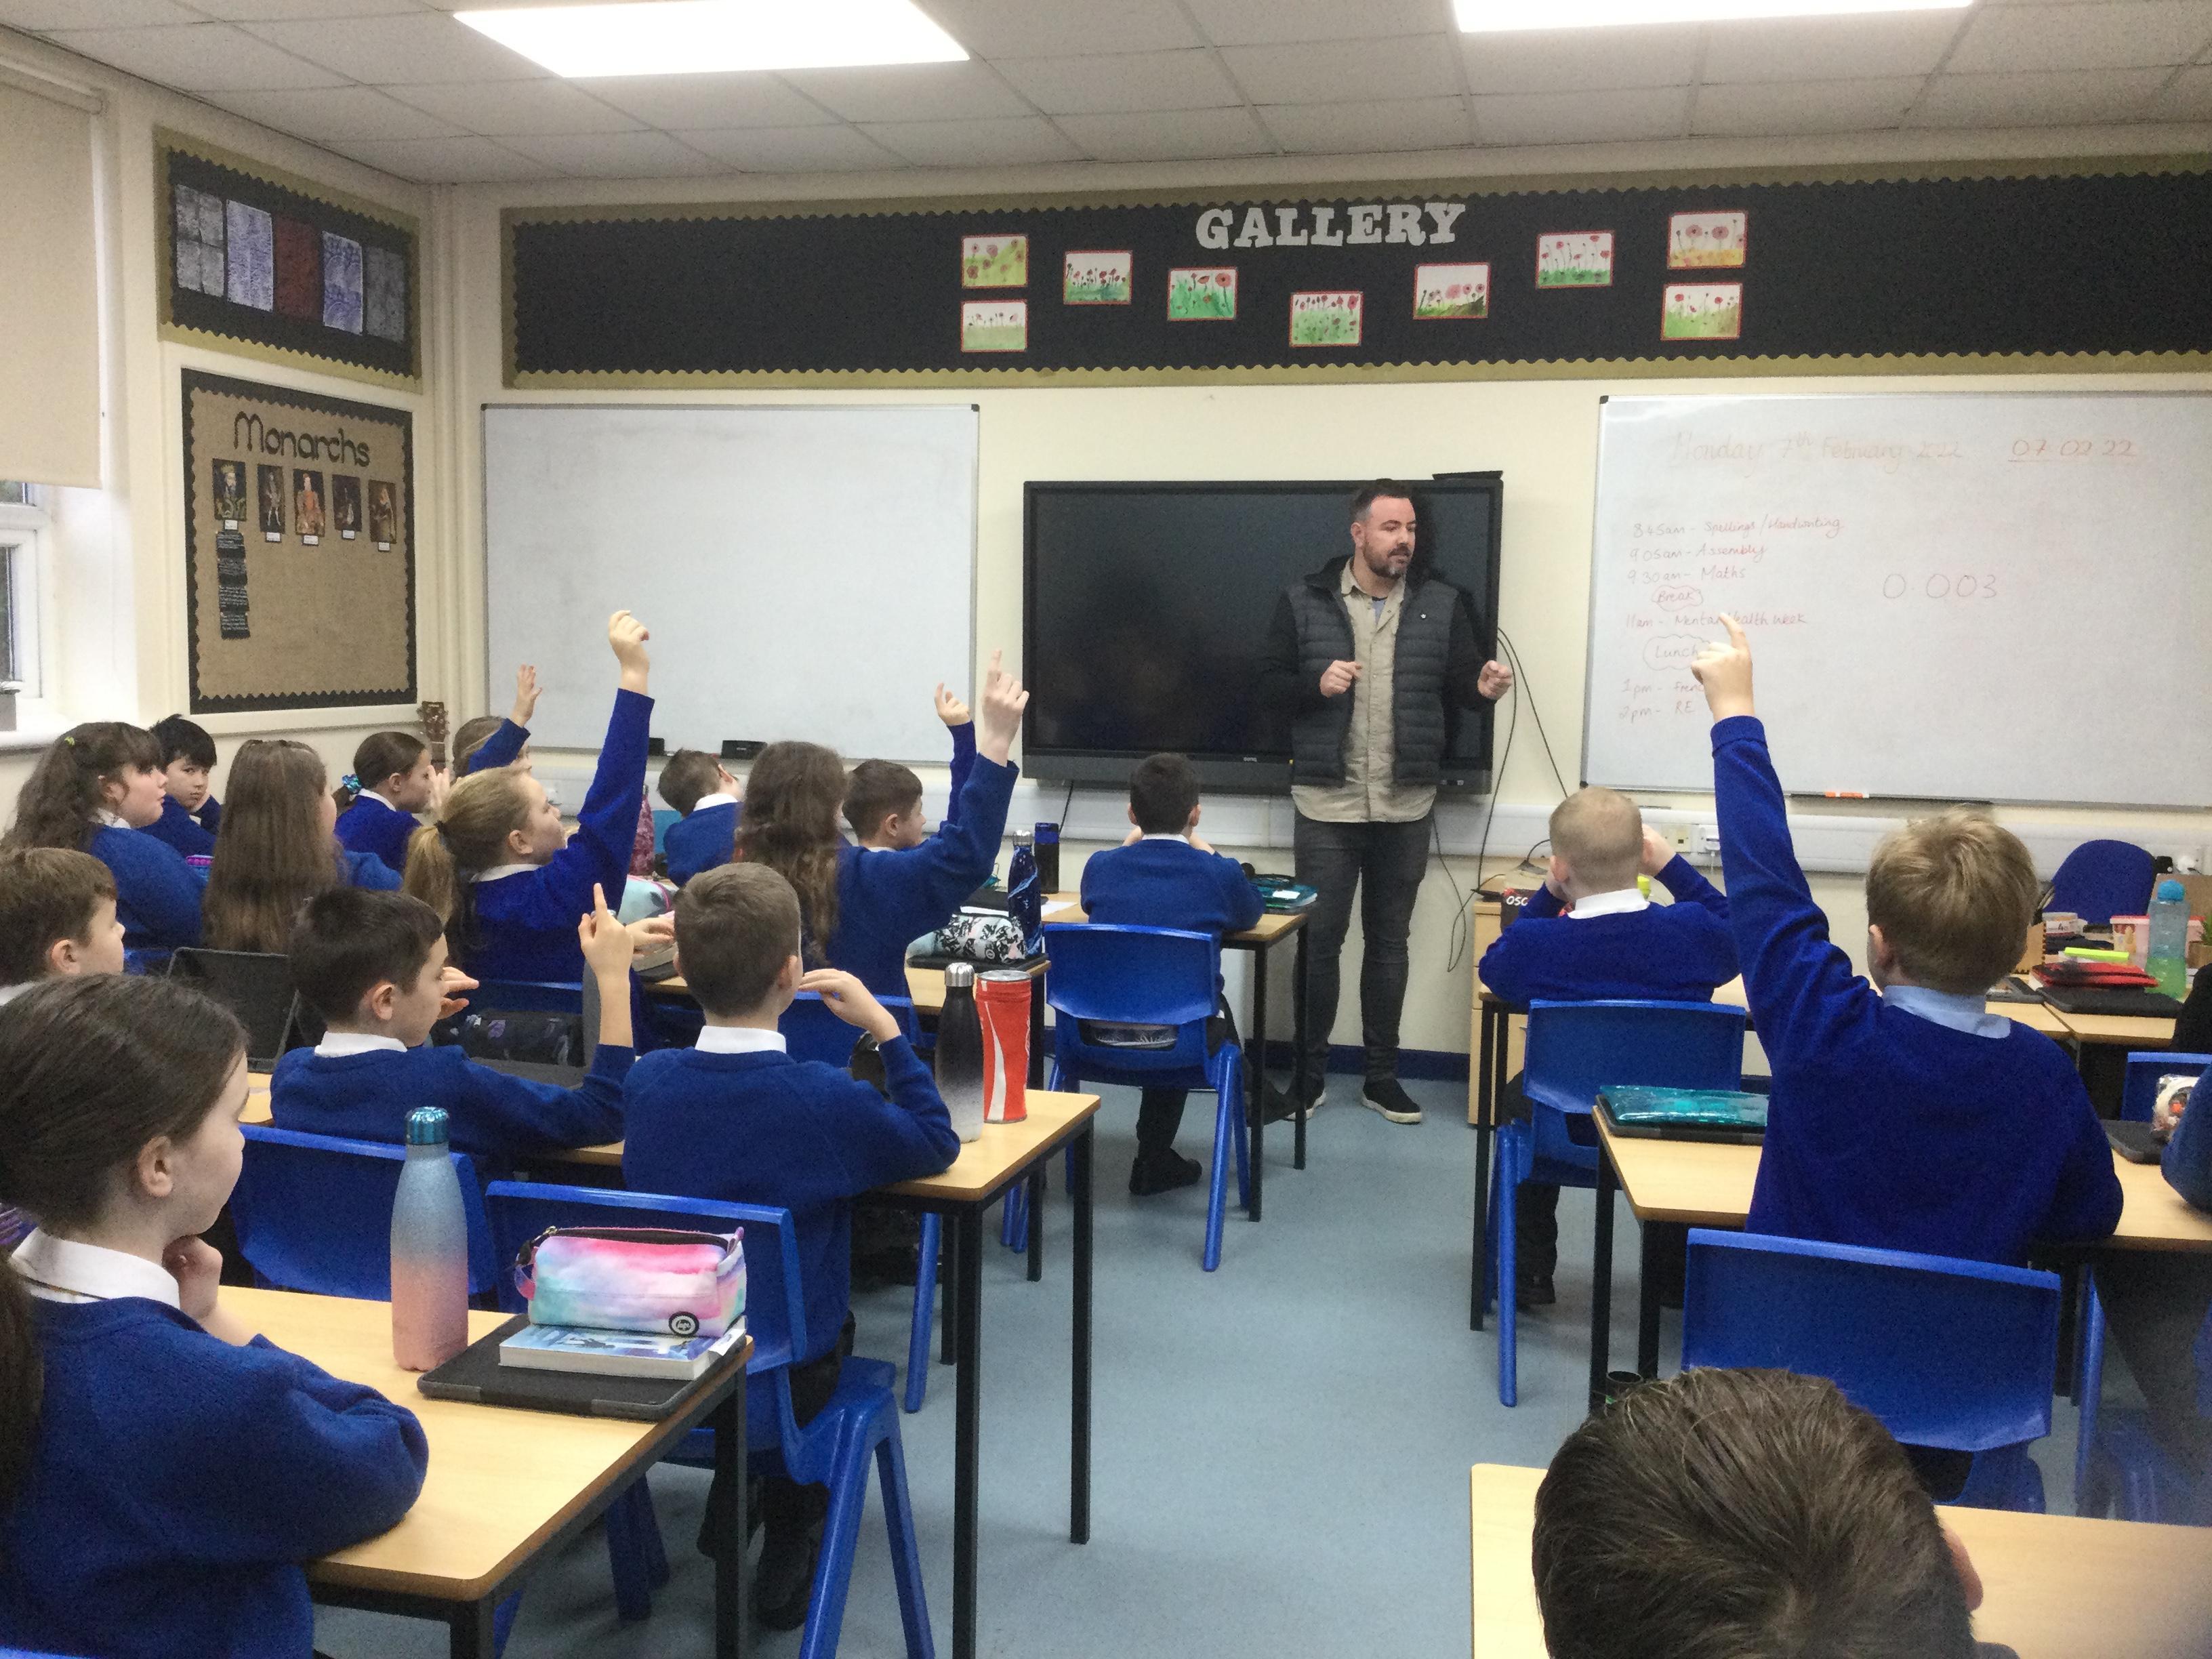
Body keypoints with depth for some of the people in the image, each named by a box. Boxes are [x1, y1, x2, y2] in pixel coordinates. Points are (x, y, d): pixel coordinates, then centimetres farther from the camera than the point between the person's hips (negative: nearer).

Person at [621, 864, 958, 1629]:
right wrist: (884, 1027, -8)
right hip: (786, 1379, -3)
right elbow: (938, 1144, -8)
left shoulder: (648, 1078, -13)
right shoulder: (826, 1100, -25)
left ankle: (729, 1500, 42)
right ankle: (787, 1546, 33)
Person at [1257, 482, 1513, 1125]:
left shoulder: (1442, 604, 3)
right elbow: (1269, 686, -1)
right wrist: (1316, 685, -19)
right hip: (1327, 805, -2)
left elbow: (1458, 685, 4)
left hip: (1406, 808, 2)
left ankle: (1382, 1076, 22)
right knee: (1318, 940, 4)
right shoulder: (1304, 602, -2)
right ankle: (1308, 1074, 18)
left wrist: (1483, 687, -18)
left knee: (1389, 941, 11)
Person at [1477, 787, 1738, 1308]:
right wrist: (1672, 867, 6)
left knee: (1517, 1097, 35)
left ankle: (1530, 1275, 40)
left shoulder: (1533, 944, -22)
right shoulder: (1692, 931, -18)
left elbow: (1493, 967, 4)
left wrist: (1548, 895, 0)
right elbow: (1737, 933, 8)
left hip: (1566, 1127, -1)